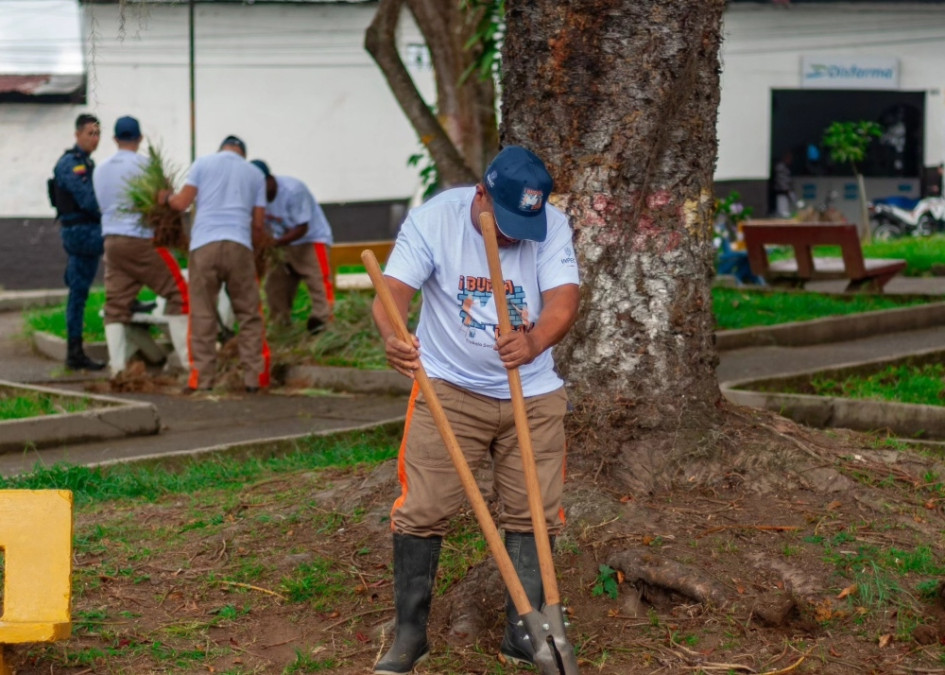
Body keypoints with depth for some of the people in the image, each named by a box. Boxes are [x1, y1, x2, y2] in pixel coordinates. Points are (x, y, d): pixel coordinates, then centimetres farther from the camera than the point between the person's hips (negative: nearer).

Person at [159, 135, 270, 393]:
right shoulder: (255, 174, 18)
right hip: (239, 246, 1)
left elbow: (181, 203, 5)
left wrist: (166, 197, 26)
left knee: (202, 316, 1)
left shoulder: (203, 163, 12)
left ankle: (202, 379, -2)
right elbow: (258, 224, 15)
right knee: (249, 314, 7)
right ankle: (254, 377, 3)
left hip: (204, 246, -1)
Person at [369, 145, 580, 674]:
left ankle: (524, 631, 19)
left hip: (532, 393, 2)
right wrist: (393, 337, -48)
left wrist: (535, 342, -45)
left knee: (535, 512, 5)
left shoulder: (552, 226, -10)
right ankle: (410, 632, 9)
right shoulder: (432, 220, -15)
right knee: (423, 510, -4)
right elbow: (394, 292, -24)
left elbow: (563, 300, -22)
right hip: (449, 388, -2)